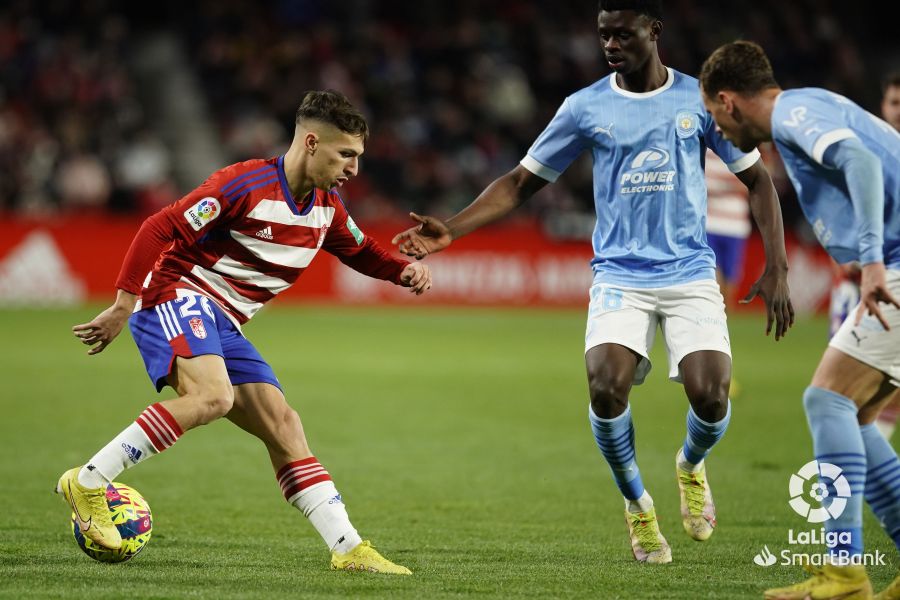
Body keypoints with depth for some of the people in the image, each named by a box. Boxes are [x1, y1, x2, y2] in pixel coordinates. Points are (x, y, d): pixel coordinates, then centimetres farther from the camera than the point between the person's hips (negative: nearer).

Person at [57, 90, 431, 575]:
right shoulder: (246, 185, -17)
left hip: (223, 325, 8)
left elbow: (360, 251, 28)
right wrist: (124, 304, -22)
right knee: (215, 395, -33)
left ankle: (348, 548, 1)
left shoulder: (326, 207, 9)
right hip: (177, 294, -8)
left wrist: (404, 271, 7)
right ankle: (88, 483, -27)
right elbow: (160, 229, -18)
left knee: (283, 425, 1)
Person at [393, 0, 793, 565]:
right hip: (619, 277, 0)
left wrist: (776, 270, 0)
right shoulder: (587, 107, 2)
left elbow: (757, 179, 9)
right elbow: (520, 183, 8)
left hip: (691, 274, 0)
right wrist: (449, 230, -4)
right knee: (607, 388, -23)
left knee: (710, 397, -17)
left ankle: (691, 464, 22)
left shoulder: (700, 99, 1)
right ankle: (637, 505, 5)